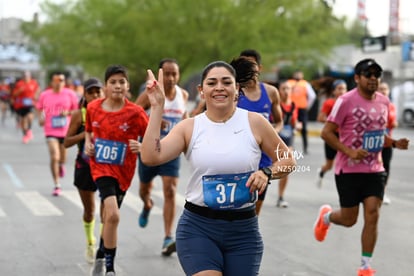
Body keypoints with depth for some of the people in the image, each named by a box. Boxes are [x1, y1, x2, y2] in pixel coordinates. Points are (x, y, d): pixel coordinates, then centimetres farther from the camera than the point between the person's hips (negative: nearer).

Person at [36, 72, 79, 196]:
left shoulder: (70, 94, -1)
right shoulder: (44, 95, 1)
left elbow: (77, 110, 4)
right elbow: (39, 109, 16)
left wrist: (67, 113, -15)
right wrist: (41, 118, -3)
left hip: (66, 131, 1)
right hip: (51, 131, -1)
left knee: (62, 157, 17)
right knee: (54, 157, -14)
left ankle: (62, 165, 56)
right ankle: (57, 186, -7)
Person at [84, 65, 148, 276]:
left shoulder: (135, 112, -11)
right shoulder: (93, 108, -2)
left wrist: (141, 147, -27)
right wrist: (88, 144, -1)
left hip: (123, 171, 1)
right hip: (101, 167, 0)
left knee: (109, 216, 15)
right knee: (112, 214, -20)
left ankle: (101, 255, 44)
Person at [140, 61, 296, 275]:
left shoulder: (255, 123, -1)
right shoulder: (189, 127, 0)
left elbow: (287, 159, 8)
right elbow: (150, 157, -14)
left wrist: (267, 173, -12)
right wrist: (157, 107, -14)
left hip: (243, 230, 1)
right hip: (197, 227, -1)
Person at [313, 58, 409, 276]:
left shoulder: (384, 102, 6)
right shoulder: (346, 101, -12)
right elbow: (326, 132, -11)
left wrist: (394, 143, 0)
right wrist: (349, 151, -22)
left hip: (374, 170, 4)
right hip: (349, 170, -4)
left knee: (372, 215, -5)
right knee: (349, 219, 4)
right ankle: (325, 216, 40)